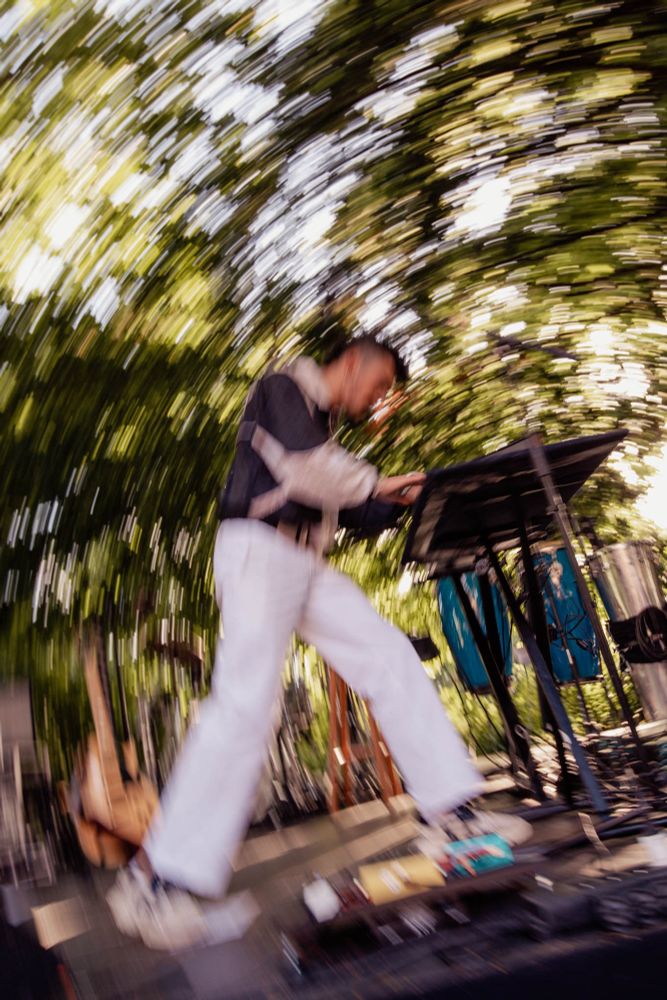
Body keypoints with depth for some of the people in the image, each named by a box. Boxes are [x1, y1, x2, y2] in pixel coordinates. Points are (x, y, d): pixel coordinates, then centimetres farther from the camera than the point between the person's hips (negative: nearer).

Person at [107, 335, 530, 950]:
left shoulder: (326, 426, 28)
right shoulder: (283, 389, 3)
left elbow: (355, 516, 28)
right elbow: (305, 468, -16)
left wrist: (397, 503, 11)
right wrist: (376, 484, -2)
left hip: (307, 565, 9)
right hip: (261, 550, -9)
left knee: (392, 658, 1)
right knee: (247, 700, -19)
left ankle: (452, 807, 5)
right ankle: (157, 878, -14)